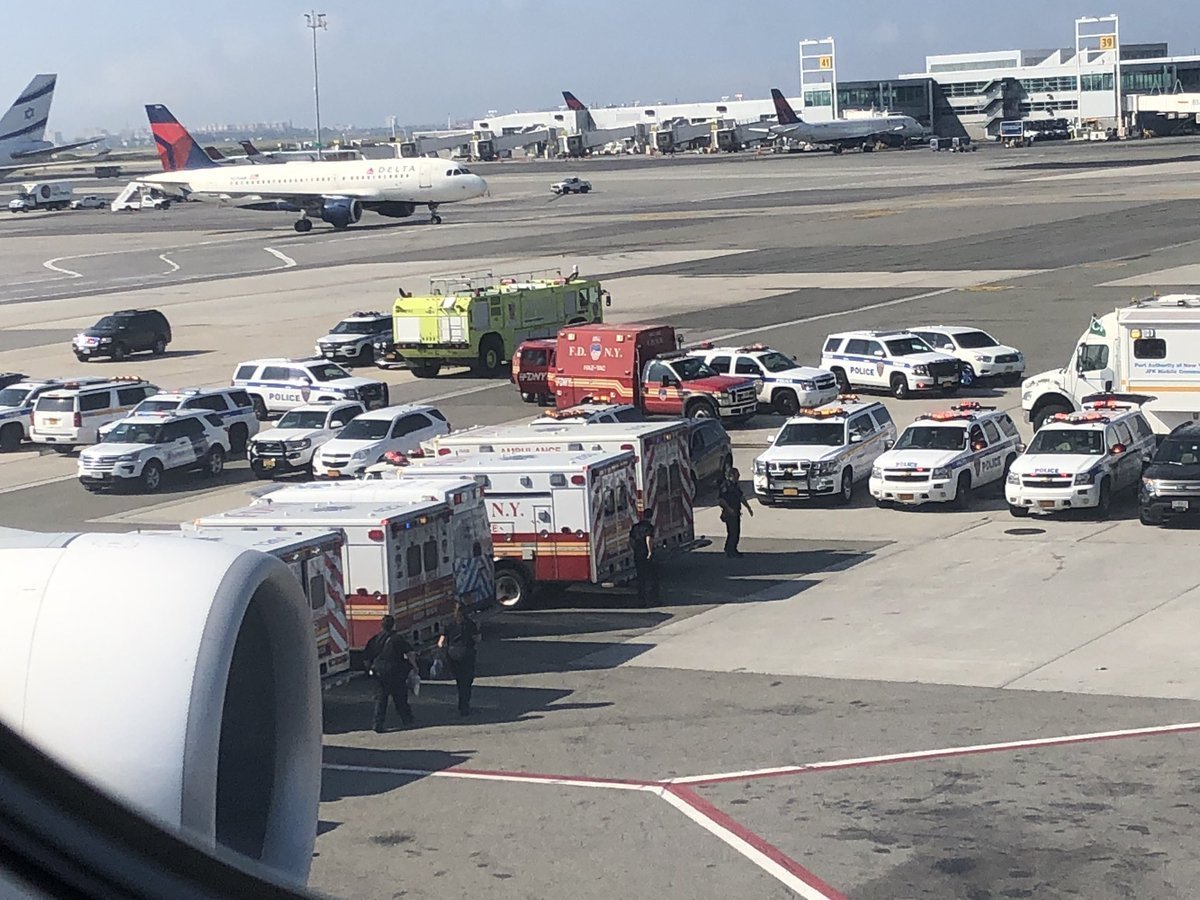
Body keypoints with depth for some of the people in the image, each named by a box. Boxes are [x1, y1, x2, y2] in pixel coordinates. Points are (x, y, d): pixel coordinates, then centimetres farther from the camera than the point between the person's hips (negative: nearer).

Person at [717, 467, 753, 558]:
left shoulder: (736, 485, 13)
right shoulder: (725, 485, -15)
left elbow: (742, 497, 24)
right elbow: (720, 499, -19)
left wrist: (748, 508, 21)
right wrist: (728, 508, -27)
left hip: (736, 512, 9)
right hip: (729, 513, -9)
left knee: (737, 532, 12)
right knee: (732, 532, -9)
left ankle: (733, 550, 21)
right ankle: (729, 551, -1)